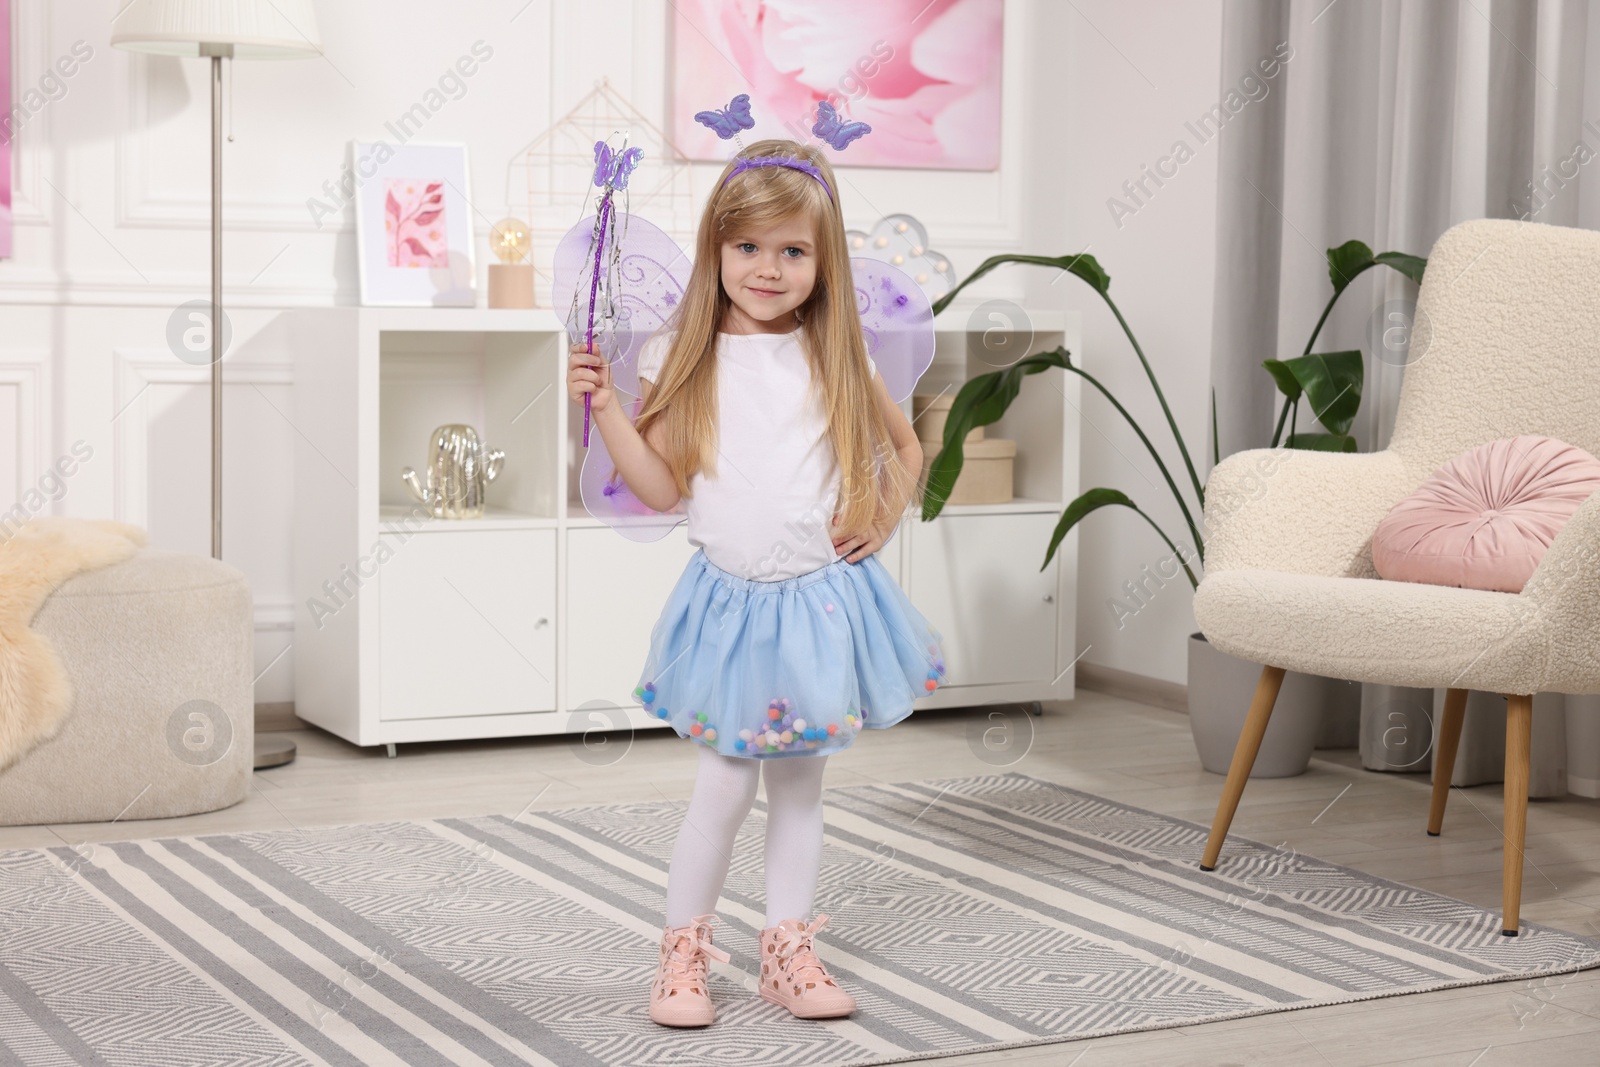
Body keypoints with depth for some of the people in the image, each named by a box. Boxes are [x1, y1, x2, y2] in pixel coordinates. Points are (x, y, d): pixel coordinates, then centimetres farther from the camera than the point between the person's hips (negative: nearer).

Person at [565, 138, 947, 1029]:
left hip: (825, 597, 2)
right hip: (733, 601, -2)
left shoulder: (837, 358, 2)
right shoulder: (687, 358, -3)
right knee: (728, 782, -3)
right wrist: (605, 407, -12)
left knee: (802, 783, 11)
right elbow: (663, 487, -4)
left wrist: (886, 515, 1)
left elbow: (905, 442, 16)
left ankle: (789, 952, 22)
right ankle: (684, 953, 13)